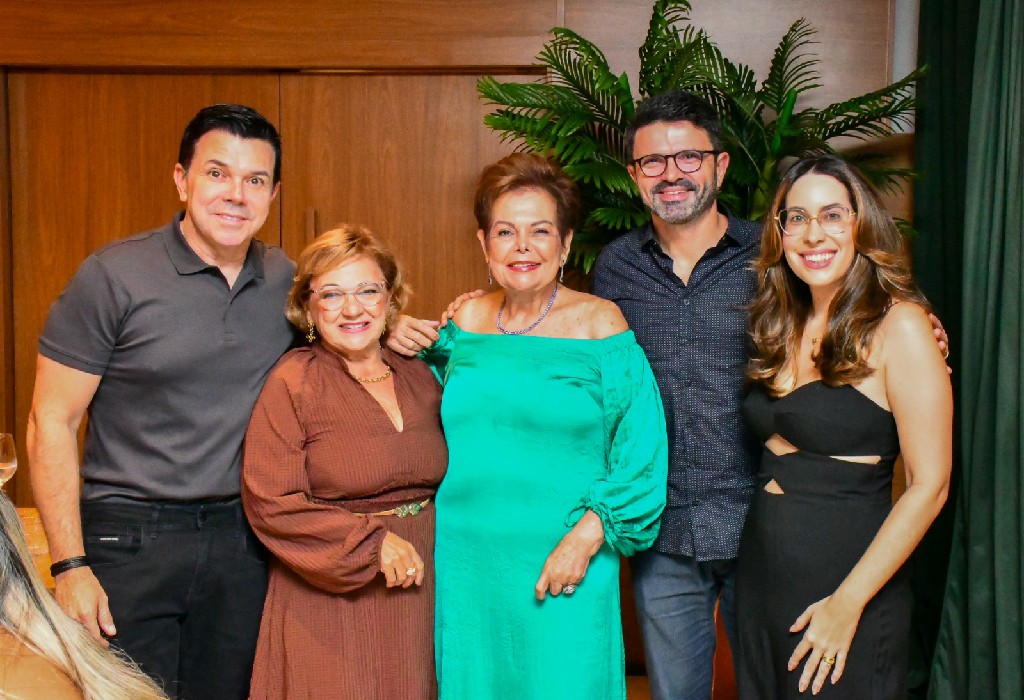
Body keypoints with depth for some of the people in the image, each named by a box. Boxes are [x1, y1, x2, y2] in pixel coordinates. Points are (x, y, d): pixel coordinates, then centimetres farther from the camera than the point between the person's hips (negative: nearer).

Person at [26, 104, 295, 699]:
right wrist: (71, 567, -12)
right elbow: (51, 423, -8)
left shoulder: (286, 280, 3)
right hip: (131, 542, -4)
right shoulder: (114, 277, -9)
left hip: (242, 541, 4)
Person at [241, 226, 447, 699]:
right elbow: (270, 504, -14)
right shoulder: (293, 382, -9)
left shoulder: (419, 376, 6)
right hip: (331, 604, -5)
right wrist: (372, 541, -17)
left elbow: (446, 475, 17)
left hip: (418, 596, 5)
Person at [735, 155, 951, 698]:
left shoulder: (898, 324, -13)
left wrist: (848, 603, -17)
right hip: (761, 572, 6)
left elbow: (928, 486, -15)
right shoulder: (781, 327, 7)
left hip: (849, 581, -6)